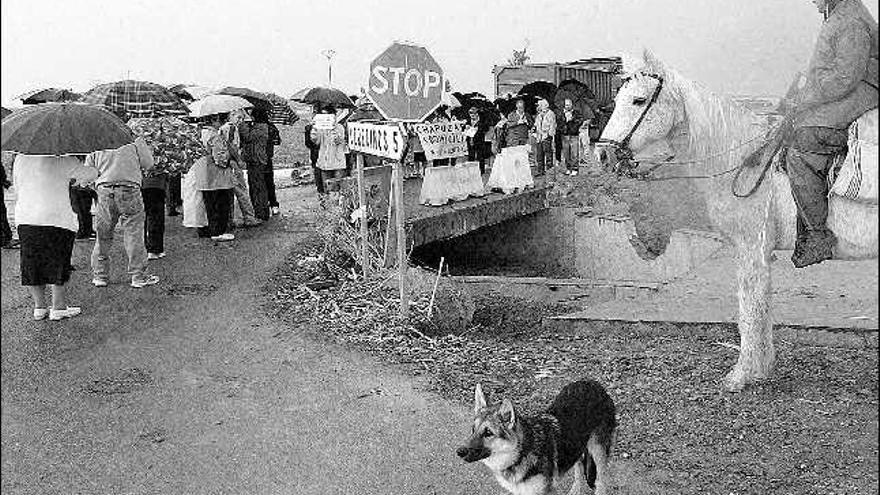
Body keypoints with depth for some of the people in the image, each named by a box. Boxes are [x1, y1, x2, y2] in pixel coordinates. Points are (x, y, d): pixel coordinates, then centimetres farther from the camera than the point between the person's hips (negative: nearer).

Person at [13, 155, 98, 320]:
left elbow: (18, 187, 21)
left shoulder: (20, 159, 10)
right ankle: (58, 308, 6)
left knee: (32, 265, 12)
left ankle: (39, 307, 16)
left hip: (24, 218, 6)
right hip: (57, 218, -6)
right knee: (59, 264, 3)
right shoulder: (61, 160, -9)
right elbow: (91, 174, -2)